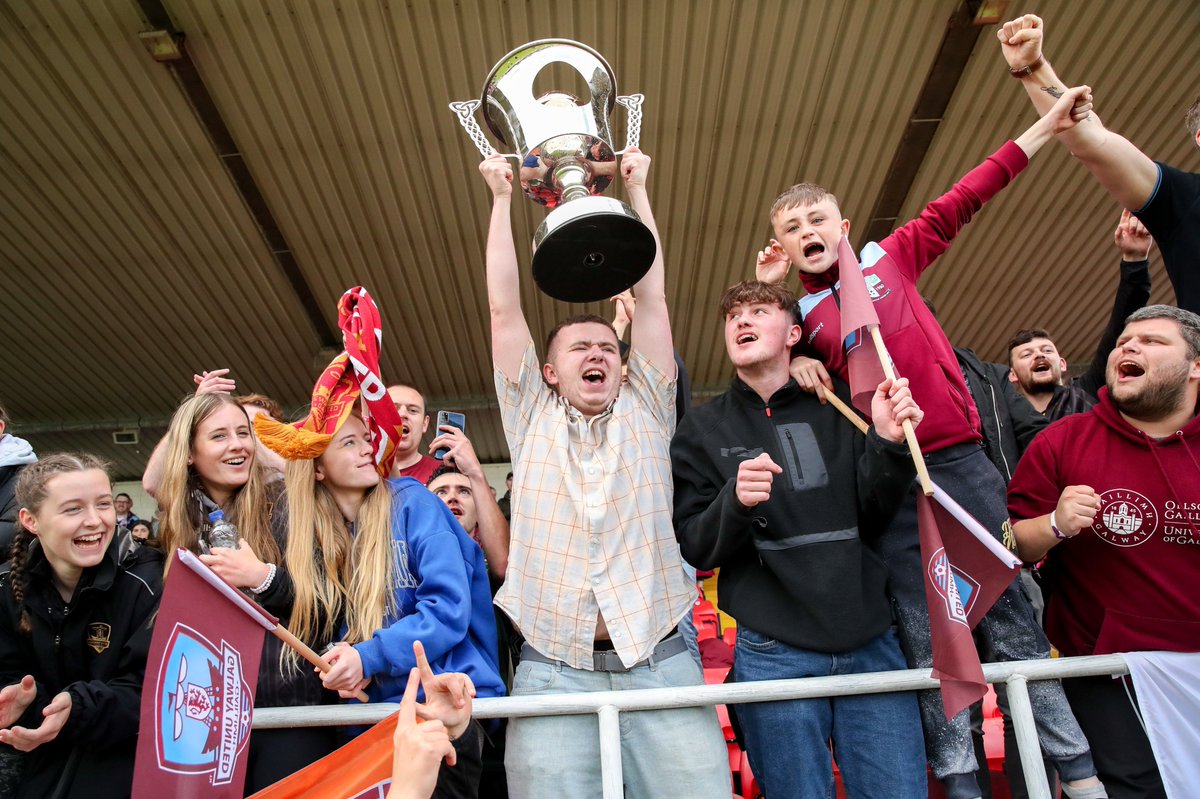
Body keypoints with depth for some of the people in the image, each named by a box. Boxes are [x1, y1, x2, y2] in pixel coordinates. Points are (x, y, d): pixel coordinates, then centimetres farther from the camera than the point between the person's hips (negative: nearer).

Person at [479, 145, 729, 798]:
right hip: (551, 670, 0)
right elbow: (503, 307, 12)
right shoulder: (531, 419, 15)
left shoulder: (645, 413, 16)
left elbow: (651, 297, 13)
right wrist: (502, 198, 16)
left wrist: (637, 190, 18)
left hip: (658, 664, 1)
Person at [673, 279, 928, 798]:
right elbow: (695, 549, -1)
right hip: (774, 653, -2)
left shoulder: (835, 415, 11)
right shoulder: (703, 430, 6)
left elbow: (869, 522, 7)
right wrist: (735, 502, -22)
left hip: (870, 643, 2)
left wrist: (888, 444, -9)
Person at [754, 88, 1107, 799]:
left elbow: (960, 204, 10)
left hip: (961, 461, 0)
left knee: (1011, 615, 6)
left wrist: (1045, 127, 9)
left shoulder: (893, 259, 11)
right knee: (926, 638, 5)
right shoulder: (799, 320, 10)